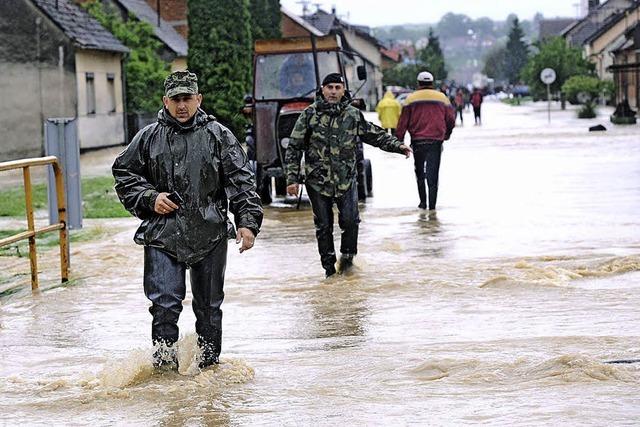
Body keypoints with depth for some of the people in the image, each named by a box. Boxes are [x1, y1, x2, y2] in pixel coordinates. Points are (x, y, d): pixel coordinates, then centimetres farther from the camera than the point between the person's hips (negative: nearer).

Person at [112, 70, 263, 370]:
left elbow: (241, 181, 1)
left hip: (209, 234, 1)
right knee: (164, 302, -10)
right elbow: (123, 173, 13)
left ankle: (209, 362, 25)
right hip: (162, 233, 0)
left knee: (209, 304, 11)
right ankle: (164, 359, 3)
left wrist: (247, 222, -9)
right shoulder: (148, 138, 5)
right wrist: (149, 198, -3)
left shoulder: (219, 136, 4)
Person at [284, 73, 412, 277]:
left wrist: (397, 145, 0)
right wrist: (293, 178, -3)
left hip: (346, 179, 1)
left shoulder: (353, 115, 4)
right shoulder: (309, 114, 0)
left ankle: (347, 255, 15)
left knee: (350, 220, -9)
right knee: (323, 225, 5)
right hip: (317, 180, -1)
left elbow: (375, 135, 14)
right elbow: (294, 148, 2)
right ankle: (329, 266, 18)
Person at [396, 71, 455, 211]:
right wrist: (446, 134, 25)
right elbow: (451, 119, 8)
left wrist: (399, 140, 2)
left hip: (417, 140, 0)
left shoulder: (411, 99, -1)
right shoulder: (442, 98, 3)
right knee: (433, 173, 3)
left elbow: (403, 122, -4)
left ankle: (423, 201, 13)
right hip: (436, 141, 0)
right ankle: (432, 204, -2)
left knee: (420, 172, 16)